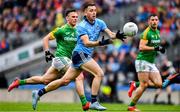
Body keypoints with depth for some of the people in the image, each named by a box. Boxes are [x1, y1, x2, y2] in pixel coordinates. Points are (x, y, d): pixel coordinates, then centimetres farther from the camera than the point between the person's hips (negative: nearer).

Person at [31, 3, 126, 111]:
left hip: (85, 56, 8)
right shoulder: (82, 26, -12)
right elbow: (86, 43, -24)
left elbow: (110, 33, -3)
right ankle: (94, 102, -16)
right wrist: (100, 43, -40)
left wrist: (116, 35, -25)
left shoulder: (99, 23, 8)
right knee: (99, 74, -18)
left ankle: (39, 93, 18)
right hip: (81, 54, -8)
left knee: (65, 81, 10)